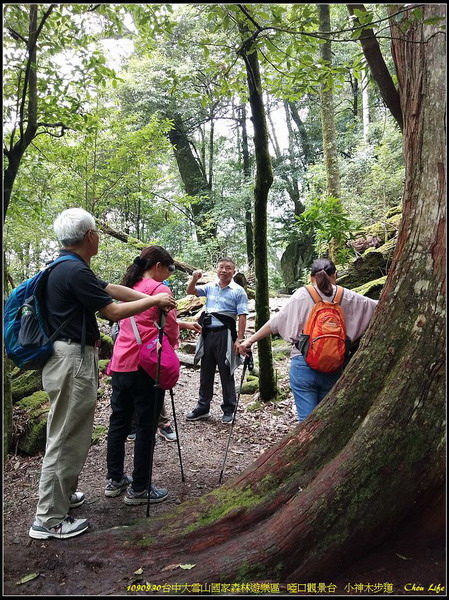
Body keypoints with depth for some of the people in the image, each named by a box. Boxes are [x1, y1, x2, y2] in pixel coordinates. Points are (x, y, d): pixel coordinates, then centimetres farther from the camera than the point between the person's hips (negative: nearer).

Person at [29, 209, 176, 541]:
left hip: (72, 357, 10)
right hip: (73, 361, -10)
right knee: (66, 439, -1)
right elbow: (114, 312, -16)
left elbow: (111, 289, 13)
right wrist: (153, 300, -4)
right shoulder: (76, 272, -19)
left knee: (72, 435, 21)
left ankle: (63, 493, 36)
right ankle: (50, 519, 11)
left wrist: (153, 298, 7)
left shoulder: (67, 268, 12)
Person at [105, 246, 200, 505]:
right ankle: (139, 489, 11)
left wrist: (184, 324, 24)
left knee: (119, 420, 15)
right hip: (146, 365, -8)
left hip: (120, 364, 8)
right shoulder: (160, 289, -10)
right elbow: (169, 328, -8)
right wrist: (174, 342, 13)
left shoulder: (130, 287, 15)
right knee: (146, 426, 2)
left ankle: (115, 479, 27)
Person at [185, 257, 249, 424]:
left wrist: (239, 339, -15)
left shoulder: (238, 291, -4)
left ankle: (229, 410, 17)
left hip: (224, 335, -5)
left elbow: (242, 316, -8)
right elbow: (190, 291, 9)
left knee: (226, 374, 4)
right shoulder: (210, 287, 11)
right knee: (205, 372, 13)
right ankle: (203, 407, 25)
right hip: (207, 334, 5)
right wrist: (194, 279, -13)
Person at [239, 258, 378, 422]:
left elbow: (275, 322, -2)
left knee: (307, 419, 0)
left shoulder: (302, 295, -2)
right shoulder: (347, 297, 4)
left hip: (303, 365, -2)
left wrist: (250, 340, 5)